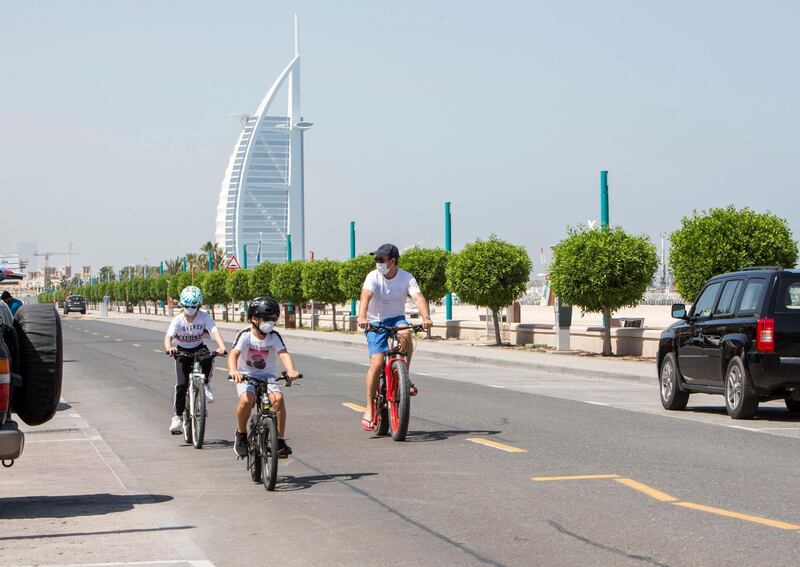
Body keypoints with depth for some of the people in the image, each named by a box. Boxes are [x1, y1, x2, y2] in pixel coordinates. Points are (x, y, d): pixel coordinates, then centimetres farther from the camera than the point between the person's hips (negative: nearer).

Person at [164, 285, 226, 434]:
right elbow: (168, 336, -29)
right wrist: (169, 348, -53)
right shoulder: (178, 320, -18)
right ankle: (178, 416, -2)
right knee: (182, 384, -16)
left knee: (208, 358, -35)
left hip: (199, 349, 1)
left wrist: (221, 347, -50)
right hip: (182, 352, -1)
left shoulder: (204, 317, -17)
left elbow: (215, 331, -30)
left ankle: (205, 385, -10)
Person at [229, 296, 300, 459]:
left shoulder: (274, 336, -6)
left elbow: (283, 354, -20)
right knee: (246, 400, -31)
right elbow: (234, 354, -25)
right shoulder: (245, 335, -13)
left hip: (267, 376, 2)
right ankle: (241, 433, -4)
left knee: (278, 398, -26)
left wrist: (291, 370, -41)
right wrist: (233, 370, -47)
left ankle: (280, 439, -12)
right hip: (246, 376, -2)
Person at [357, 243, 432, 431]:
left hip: (396, 318, 1)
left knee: (405, 334, -35)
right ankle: (369, 410, -9)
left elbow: (418, 297, -23)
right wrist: (362, 318, -48)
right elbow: (365, 297, -29)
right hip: (376, 323, -1)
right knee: (377, 363, -17)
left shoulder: (406, 278, -8)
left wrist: (426, 317, -42)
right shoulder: (373, 277, -12)